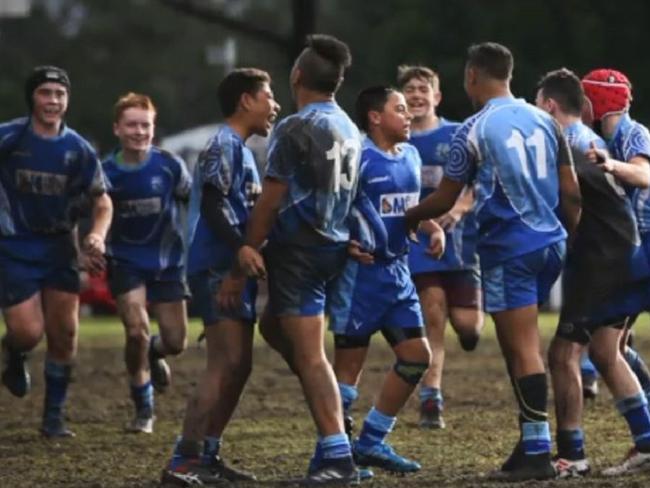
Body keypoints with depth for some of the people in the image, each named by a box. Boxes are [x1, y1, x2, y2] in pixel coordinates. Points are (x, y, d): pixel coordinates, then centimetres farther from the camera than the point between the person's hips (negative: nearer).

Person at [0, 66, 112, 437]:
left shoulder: (78, 149, 0)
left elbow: (102, 201, 5)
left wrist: (97, 235, -13)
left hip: (59, 248, 3)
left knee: (65, 332, 0)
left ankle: (54, 415, 15)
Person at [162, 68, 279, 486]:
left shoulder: (239, 148, 21)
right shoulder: (225, 145, -9)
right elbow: (213, 205, -19)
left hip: (234, 268, 10)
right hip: (219, 267, -10)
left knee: (238, 365, 10)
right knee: (226, 363, -15)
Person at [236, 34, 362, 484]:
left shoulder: (296, 129, -14)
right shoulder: (349, 130, 10)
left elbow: (272, 198, -13)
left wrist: (250, 246, -4)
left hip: (298, 248, -8)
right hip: (335, 245, 8)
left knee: (309, 353, -8)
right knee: (274, 326, 24)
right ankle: (333, 414, 16)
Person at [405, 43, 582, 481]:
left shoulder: (474, 130, -8)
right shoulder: (544, 121, 8)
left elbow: (445, 200, -2)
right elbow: (571, 193, 7)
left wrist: (406, 217, 15)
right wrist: (570, 236, 21)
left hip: (509, 248, -6)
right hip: (551, 244, 6)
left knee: (523, 349, -5)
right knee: (521, 345, 17)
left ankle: (538, 453, -6)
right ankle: (531, 443, 17)